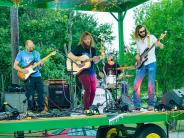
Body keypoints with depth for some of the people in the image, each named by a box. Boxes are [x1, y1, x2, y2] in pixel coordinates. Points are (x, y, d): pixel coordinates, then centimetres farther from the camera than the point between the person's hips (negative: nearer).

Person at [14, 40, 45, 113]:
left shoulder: (36, 53, 11)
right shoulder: (21, 54, 1)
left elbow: (38, 65, 13)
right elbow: (15, 66, 0)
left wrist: (41, 64, -10)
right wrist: (23, 70, -15)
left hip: (37, 75, 3)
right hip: (28, 77, -3)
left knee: (41, 92, 0)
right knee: (30, 95, -3)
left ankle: (41, 108, 11)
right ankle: (31, 109, 9)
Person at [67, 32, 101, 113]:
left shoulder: (93, 49, 11)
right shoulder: (79, 48, -3)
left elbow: (94, 61, 9)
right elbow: (69, 55, -8)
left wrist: (98, 59, -14)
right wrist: (79, 59, -18)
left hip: (92, 72, 6)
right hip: (83, 72, -6)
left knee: (93, 91, 3)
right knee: (88, 90, -13)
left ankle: (89, 107, 16)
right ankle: (86, 109, -5)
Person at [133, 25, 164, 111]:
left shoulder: (151, 37, 0)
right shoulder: (138, 41, 14)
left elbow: (161, 46, -9)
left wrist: (159, 44, -31)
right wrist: (137, 57, 2)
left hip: (151, 63, -4)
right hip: (142, 65, 4)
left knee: (151, 85, -6)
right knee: (136, 85, -4)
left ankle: (151, 105, 5)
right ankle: (137, 105, 3)